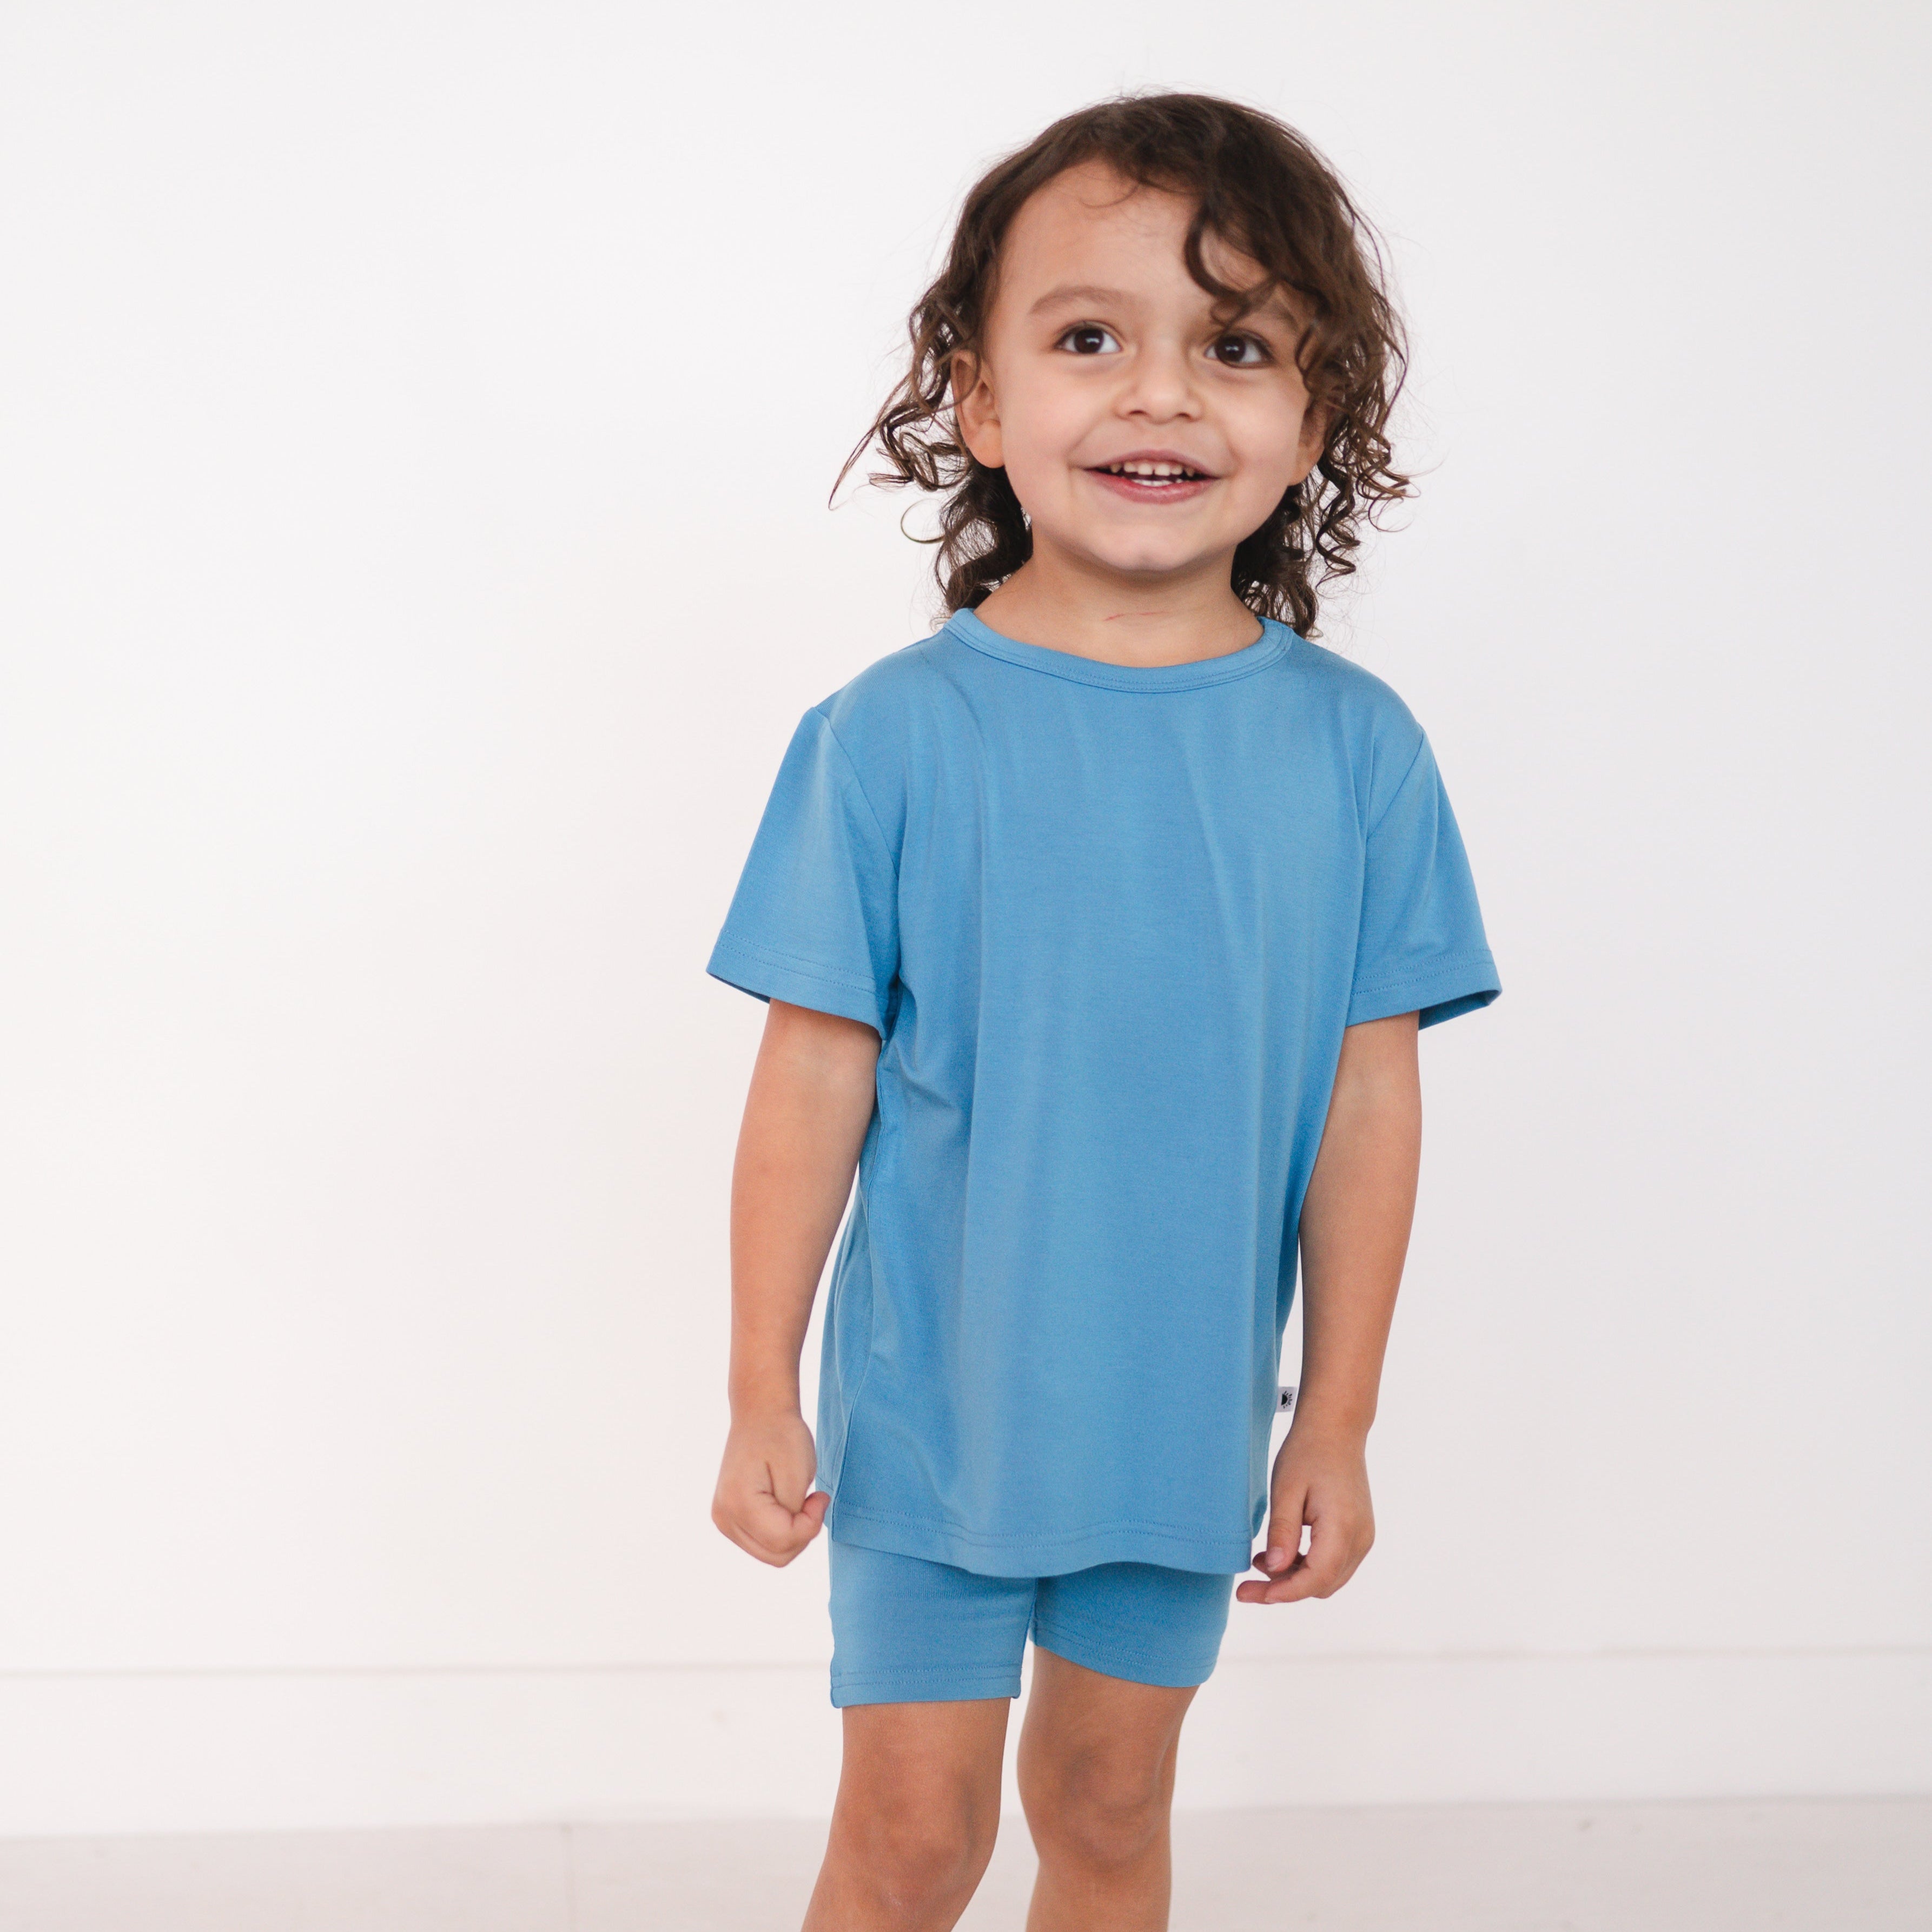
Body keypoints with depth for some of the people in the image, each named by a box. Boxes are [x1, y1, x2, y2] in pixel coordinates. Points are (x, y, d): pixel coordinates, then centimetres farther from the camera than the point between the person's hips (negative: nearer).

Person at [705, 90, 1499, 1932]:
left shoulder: (1356, 750, -6)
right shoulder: (892, 737, -13)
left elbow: (1369, 1103, -3)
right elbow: (814, 1085, -9)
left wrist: (1336, 1424, 0)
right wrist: (762, 1400, -5)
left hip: (1187, 1418, 2)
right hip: (933, 1413, -2)